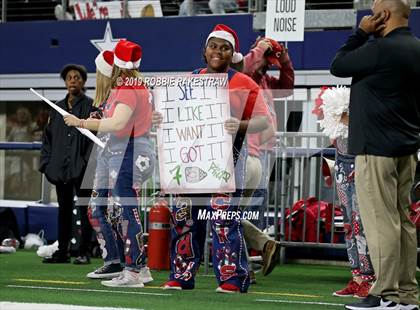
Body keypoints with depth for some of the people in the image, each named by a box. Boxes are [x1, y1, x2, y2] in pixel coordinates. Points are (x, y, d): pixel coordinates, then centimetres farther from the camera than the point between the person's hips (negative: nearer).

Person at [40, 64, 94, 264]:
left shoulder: (90, 106, -1)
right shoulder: (58, 108, 15)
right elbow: (48, 137, 16)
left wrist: (89, 162, -21)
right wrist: (46, 163, 8)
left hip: (81, 169, -5)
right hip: (60, 168, 5)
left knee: (84, 210, -1)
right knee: (64, 210, 9)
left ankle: (83, 253, 3)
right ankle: (63, 252, 14)